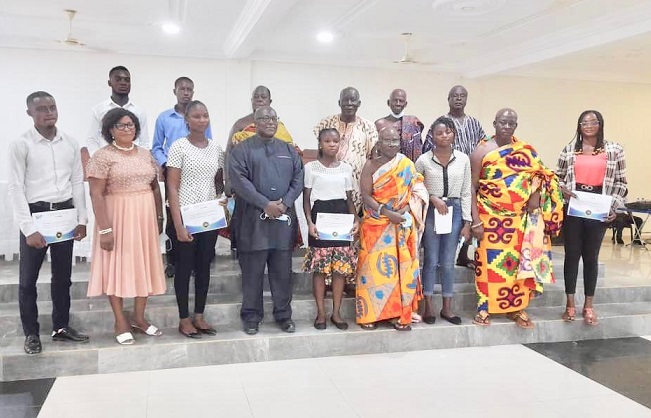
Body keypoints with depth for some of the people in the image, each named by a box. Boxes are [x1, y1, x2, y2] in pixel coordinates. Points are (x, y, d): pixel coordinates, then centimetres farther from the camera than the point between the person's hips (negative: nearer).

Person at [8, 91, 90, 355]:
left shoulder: (70, 144, 4)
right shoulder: (20, 145, -7)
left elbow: (77, 183, 7)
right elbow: (16, 189, -10)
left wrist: (82, 219, 3)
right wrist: (29, 228, -15)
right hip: (36, 213, -3)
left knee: (63, 276, 13)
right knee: (28, 279, 5)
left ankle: (61, 327, 28)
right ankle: (31, 333, 20)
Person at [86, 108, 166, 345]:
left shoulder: (146, 154, 9)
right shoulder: (102, 157, -8)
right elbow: (96, 194, -12)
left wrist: (159, 217, 11)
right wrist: (104, 228, -18)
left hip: (145, 216, 6)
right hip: (117, 217, -5)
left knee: (144, 264, 10)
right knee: (117, 265, 2)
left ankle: (139, 317, 23)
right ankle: (121, 323, 12)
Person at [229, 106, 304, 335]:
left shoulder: (289, 150, 15)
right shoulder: (242, 150, 2)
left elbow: (298, 179, 8)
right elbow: (240, 180, -10)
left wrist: (285, 202, -8)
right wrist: (265, 204, -16)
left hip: (284, 219, 4)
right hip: (253, 219, -3)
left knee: (283, 271, 9)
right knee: (252, 271, 3)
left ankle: (284, 315, 19)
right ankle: (251, 316, 14)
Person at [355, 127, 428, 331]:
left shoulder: (408, 165, 6)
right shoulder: (371, 165, 1)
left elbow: (417, 192, 4)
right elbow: (366, 196, -7)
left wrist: (406, 209, -14)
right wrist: (387, 213, -18)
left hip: (402, 225, 2)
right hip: (376, 225, -1)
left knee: (402, 268, 1)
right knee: (374, 267, -2)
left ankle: (400, 314, 9)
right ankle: (370, 314, 7)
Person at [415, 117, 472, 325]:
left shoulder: (463, 159, 2)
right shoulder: (423, 160, -4)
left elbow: (466, 192, 4)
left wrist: (467, 221, 1)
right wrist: (433, 198, -12)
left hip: (454, 211, 2)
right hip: (431, 211, -2)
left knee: (448, 262, 8)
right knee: (431, 260, 3)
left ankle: (447, 307, 18)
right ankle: (428, 306, 14)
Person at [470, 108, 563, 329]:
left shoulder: (526, 150, 7)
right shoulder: (482, 151, -4)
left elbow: (540, 174, 12)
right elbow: (472, 187, -6)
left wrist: (536, 194, -10)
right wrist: (475, 221, -12)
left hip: (521, 217, 3)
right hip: (491, 217, -3)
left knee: (519, 260, 5)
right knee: (490, 260, -1)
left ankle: (516, 307, 16)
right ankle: (484, 307, 9)